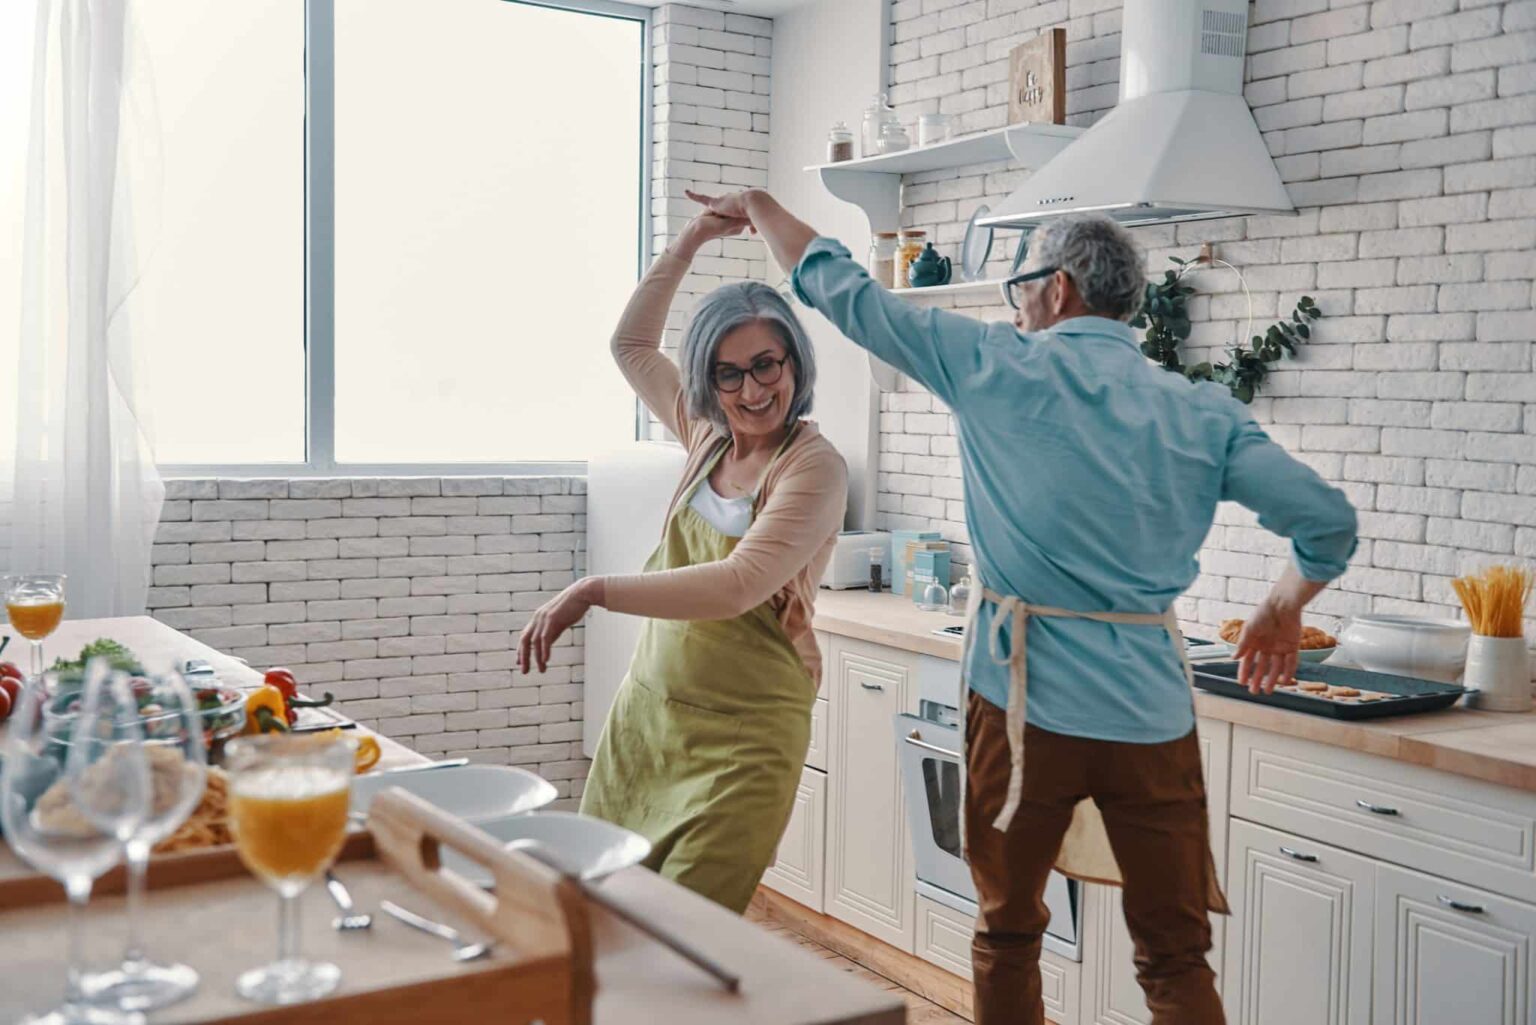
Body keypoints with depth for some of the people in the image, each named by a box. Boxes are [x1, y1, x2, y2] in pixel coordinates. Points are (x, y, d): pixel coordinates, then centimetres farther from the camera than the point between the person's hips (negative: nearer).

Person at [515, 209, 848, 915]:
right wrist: (689, 244, 13)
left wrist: (595, 591, -28)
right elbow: (631, 345, 21)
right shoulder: (706, 435, 7)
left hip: (743, 739, -6)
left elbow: (738, 585, -26)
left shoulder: (813, 467, -13)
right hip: (646, 713, 7)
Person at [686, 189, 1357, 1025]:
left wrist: (758, 205, 20)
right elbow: (1328, 521, -1)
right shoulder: (1204, 414, 3)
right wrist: (1282, 611, 19)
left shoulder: (996, 367, -3)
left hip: (1025, 701, -2)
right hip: (1152, 714, 2)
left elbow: (844, 291, 4)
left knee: (1007, 938, 17)